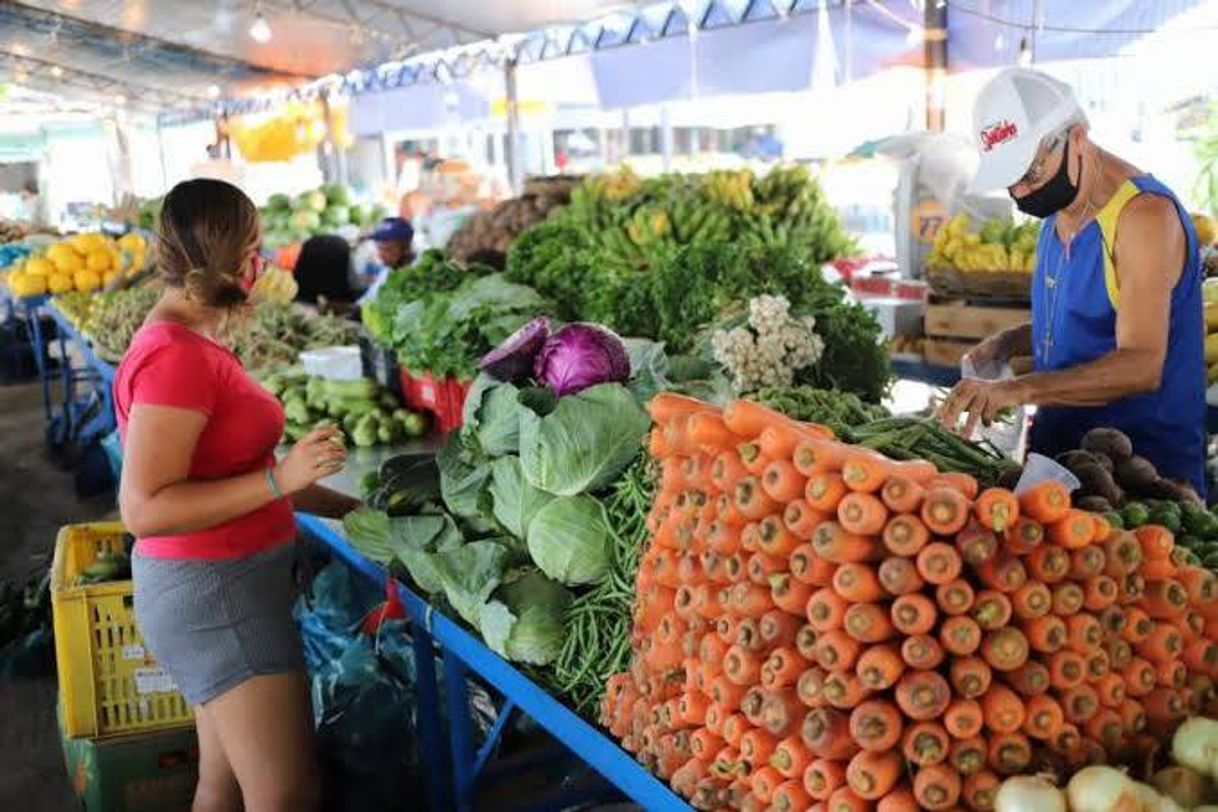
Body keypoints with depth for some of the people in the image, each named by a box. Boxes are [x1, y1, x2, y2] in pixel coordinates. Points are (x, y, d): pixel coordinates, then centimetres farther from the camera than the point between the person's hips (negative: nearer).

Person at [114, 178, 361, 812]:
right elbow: (144, 509, -24)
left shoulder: (195, 344, 9)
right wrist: (282, 479, -26)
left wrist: (345, 507, 14)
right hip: (212, 590, -10)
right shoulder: (175, 356, -20)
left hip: (227, 581, 10)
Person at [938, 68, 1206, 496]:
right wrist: (1009, 342, 5)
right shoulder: (1059, 213, 11)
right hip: (1058, 452, 7)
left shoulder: (1143, 213, -15)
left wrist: (1019, 389, -35)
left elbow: (1141, 365, -24)